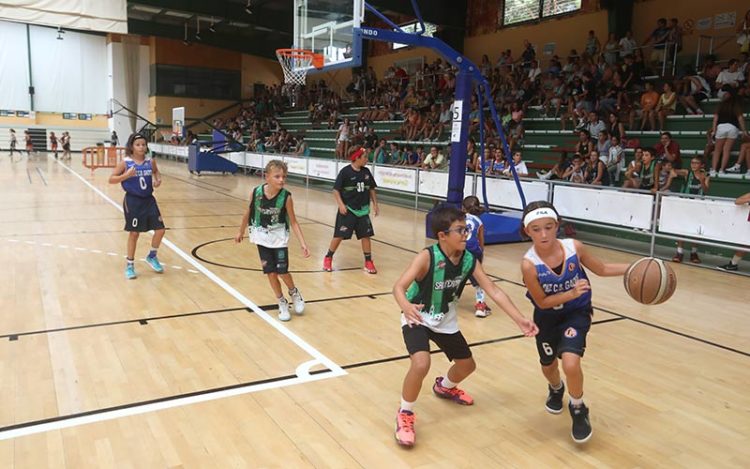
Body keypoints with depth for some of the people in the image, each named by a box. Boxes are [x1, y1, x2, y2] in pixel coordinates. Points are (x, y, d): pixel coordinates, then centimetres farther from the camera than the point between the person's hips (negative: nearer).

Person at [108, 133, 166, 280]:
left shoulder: (150, 162, 1)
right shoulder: (125, 162, -9)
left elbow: (156, 171, 22)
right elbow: (111, 179, -7)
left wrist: (158, 180, 1)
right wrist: (126, 175, -23)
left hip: (148, 200, 4)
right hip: (133, 201, -4)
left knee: (160, 229, 1)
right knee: (134, 233, 4)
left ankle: (152, 257, 26)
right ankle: (130, 265, 21)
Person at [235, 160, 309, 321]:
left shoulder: (286, 196, -20)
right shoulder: (256, 192, -17)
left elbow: (293, 222, -11)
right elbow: (248, 213, 1)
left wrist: (302, 243, -17)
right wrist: (241, 232, 13)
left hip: (279, 236, -1)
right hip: (262, 236, 2)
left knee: (282, 270, -6)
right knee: (270, 271, 3)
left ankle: (294, 293, 25)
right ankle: (282, 303, 21)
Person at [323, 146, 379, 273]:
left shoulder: (366, 172, 3)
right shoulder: (345, 171, -12)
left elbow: (371, 189, 14)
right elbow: (336, 190, -9)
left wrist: (375, 204, 9)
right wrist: (341, 204, -18)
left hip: (363, 210, 5)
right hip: (347, 210, -4)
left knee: (366, 235, 4)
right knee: (339, 235, -1)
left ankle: (368, 262, 15)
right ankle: (328, 258, 18)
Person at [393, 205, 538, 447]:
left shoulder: (469, 260, -14)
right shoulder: (427, 257, -29)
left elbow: (494, 291, -15)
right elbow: (399, 286, -38)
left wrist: (520, 319, -24)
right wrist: (406, 306, -60)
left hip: (445, 320, 6)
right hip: (418, 318, -6)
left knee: (467, 365, 19)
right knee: (421, 364, -30)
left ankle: (444, 386, 55)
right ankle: (404, 414, -2)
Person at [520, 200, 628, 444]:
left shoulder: (574, 247, -22)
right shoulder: (529, 264, -28)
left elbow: (602, 269, -5)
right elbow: (542, 302, -19)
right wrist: (572, 293, -31)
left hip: (577, 313, 0)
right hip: (547, 317, 1)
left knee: (570, 363, -23)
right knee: (548, 366, 20)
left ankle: (578, 410, 10)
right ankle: (556, 389, 61)